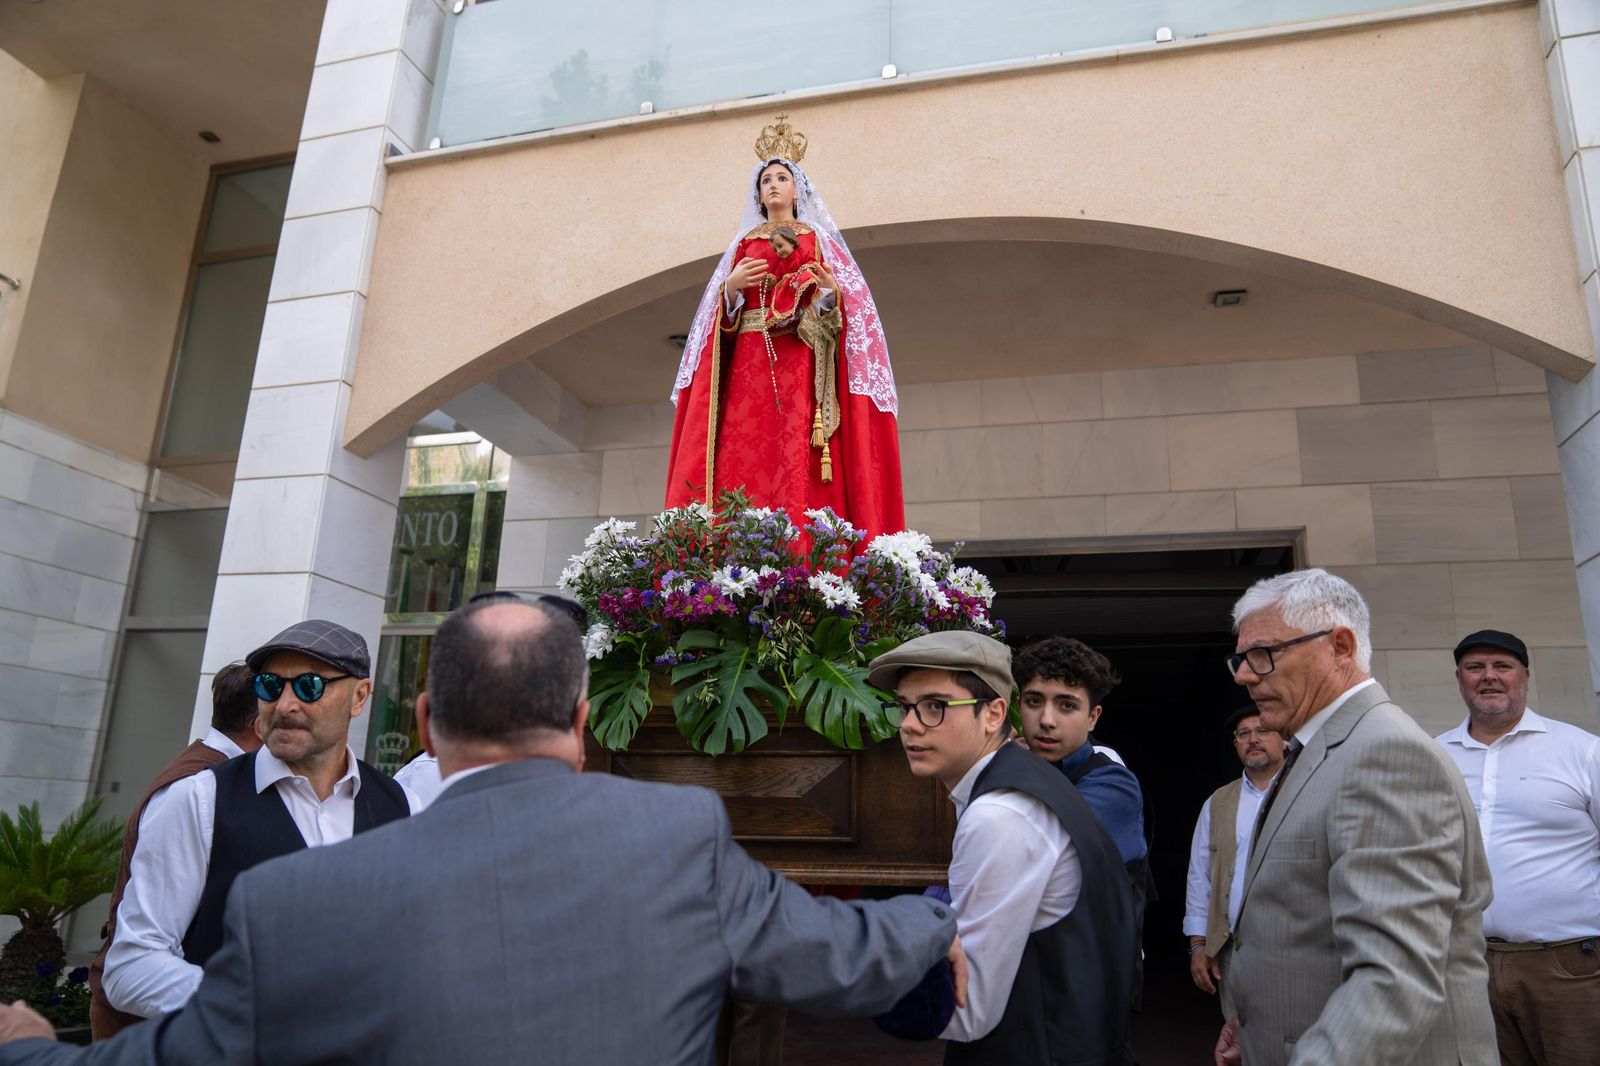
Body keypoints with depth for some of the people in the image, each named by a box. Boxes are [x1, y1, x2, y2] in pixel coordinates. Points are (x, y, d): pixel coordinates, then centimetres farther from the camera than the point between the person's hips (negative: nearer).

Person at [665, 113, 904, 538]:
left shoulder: (818, 240, 16)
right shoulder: (744, 244, 22)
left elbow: (849, 301, 7)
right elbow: (724, 310, 15)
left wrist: (832, 291, -14)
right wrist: (731, 286, -5)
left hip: (801, 362, -2)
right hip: (748, 362, 2)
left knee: (799, 457, -14)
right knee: (744, 457, -11)